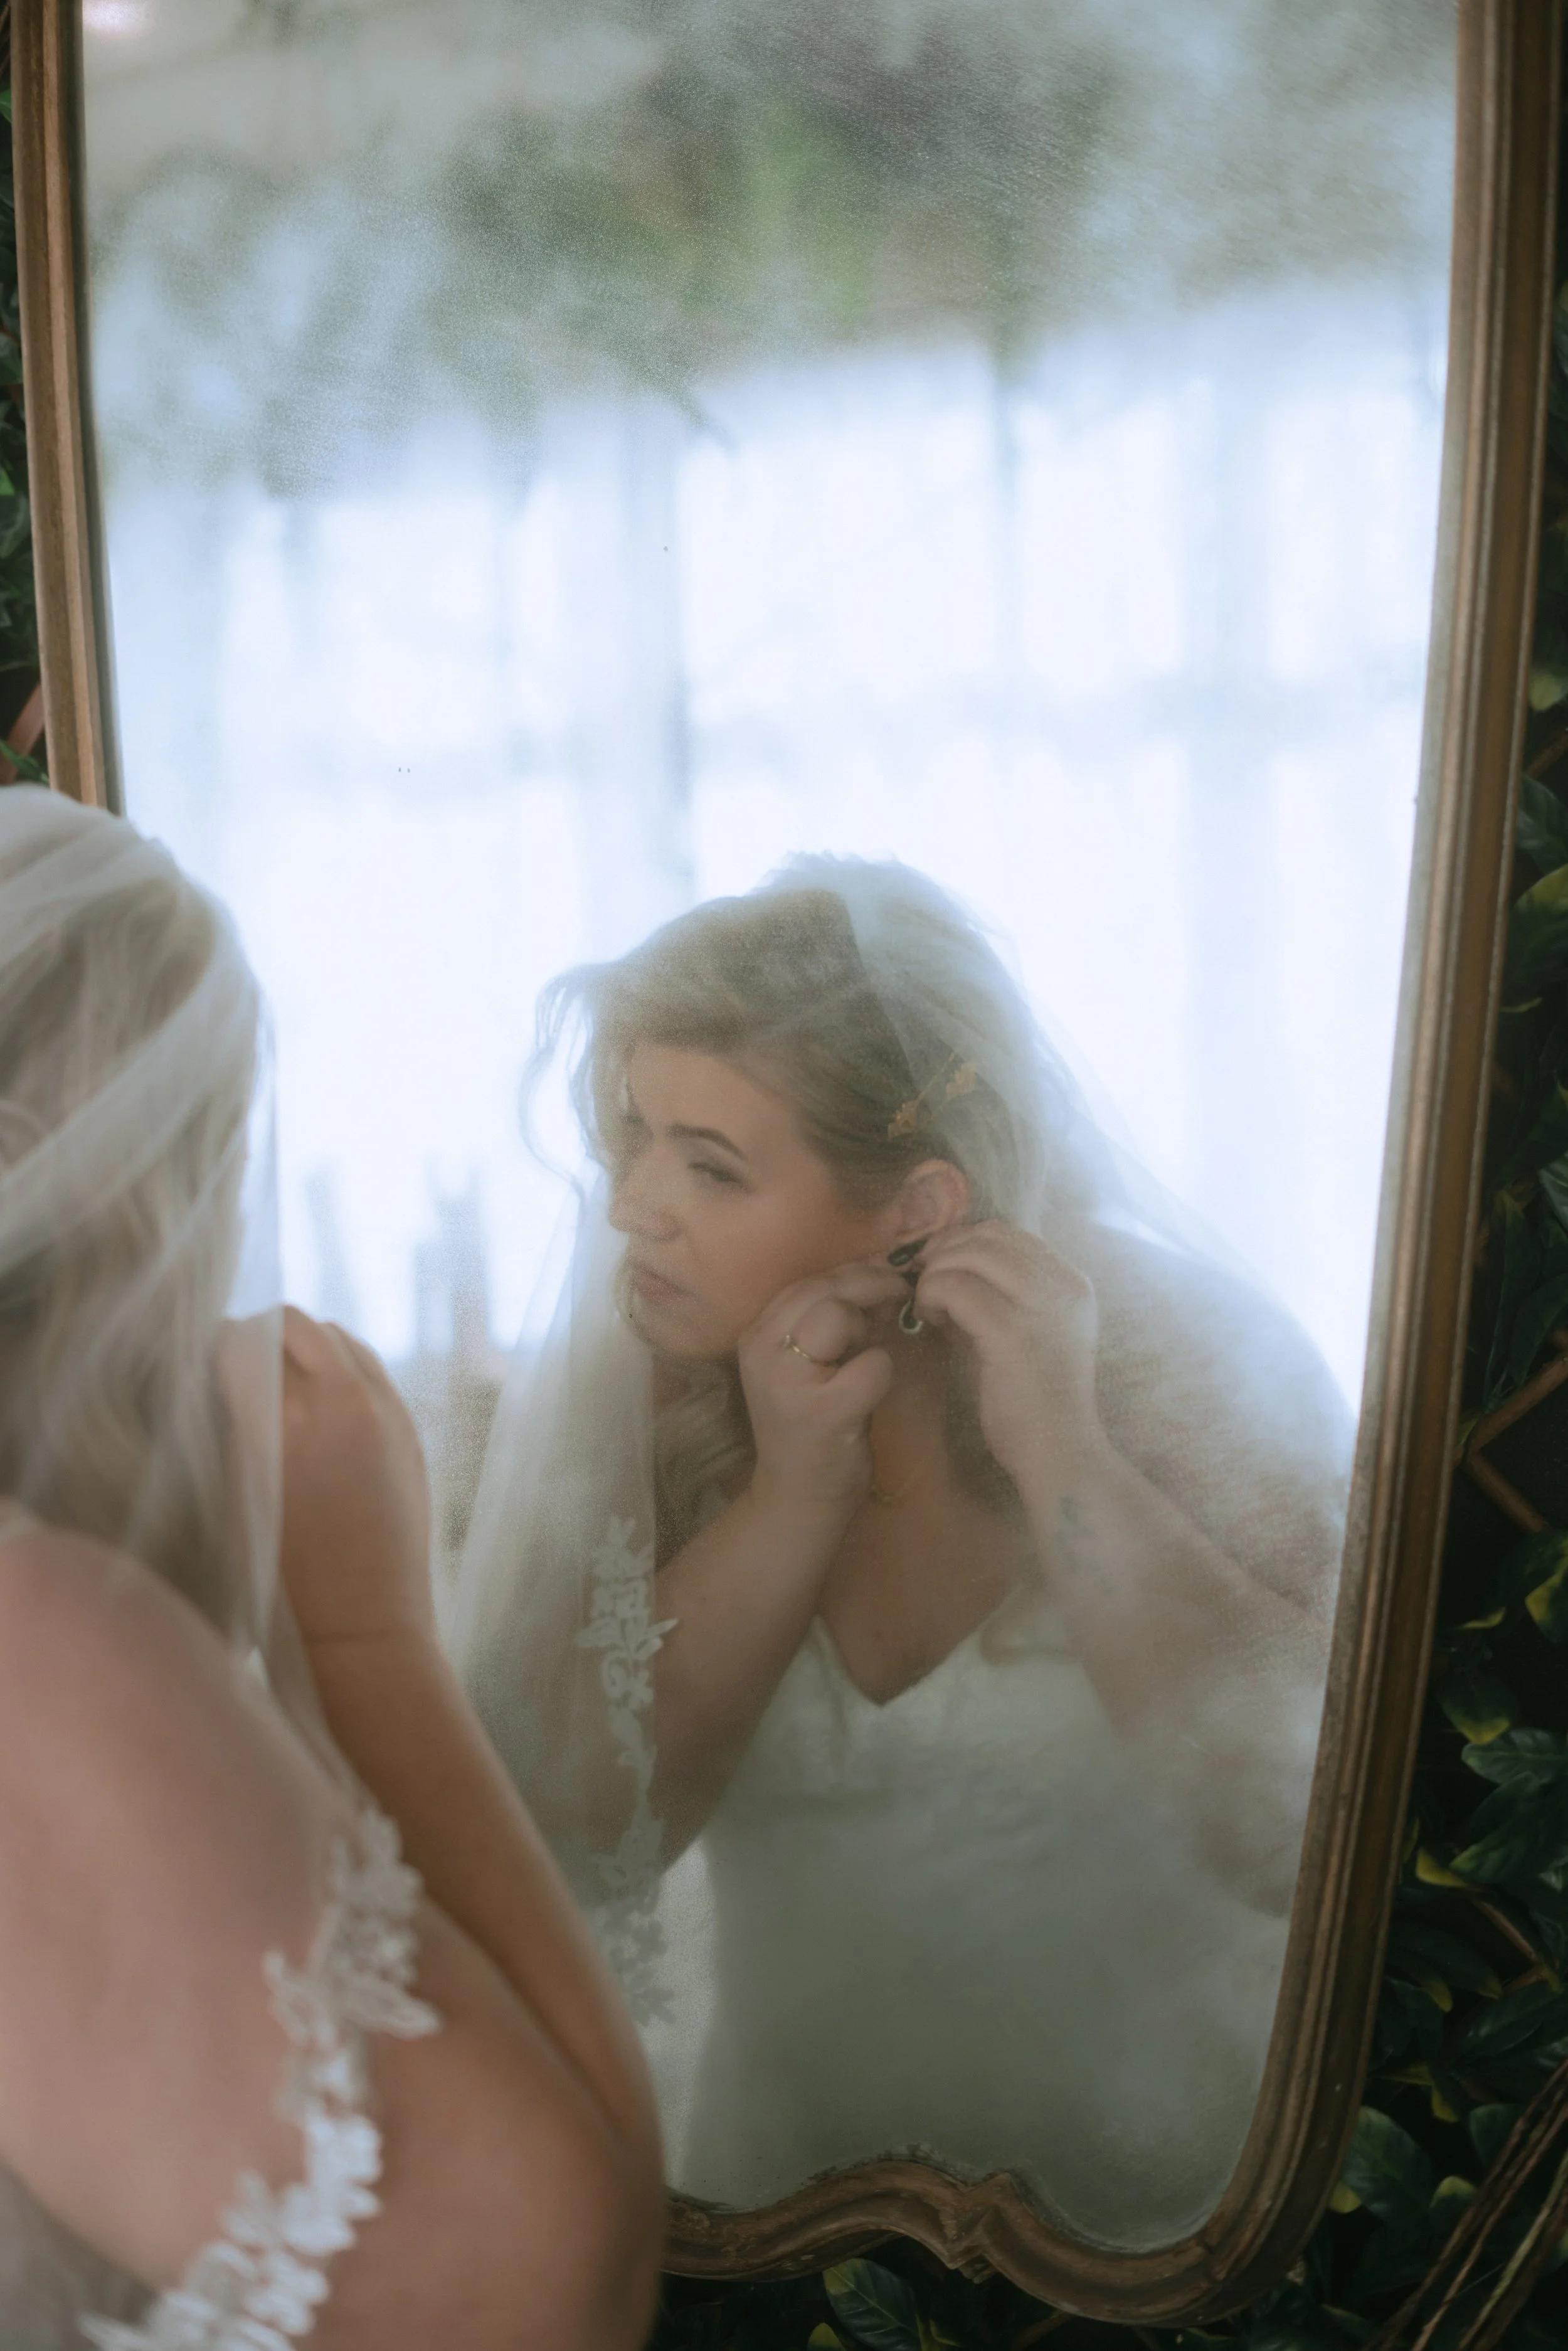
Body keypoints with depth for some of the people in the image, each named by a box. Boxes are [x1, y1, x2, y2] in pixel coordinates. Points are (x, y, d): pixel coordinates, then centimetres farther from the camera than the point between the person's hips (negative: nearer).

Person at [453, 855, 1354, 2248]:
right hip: (779, 2145, 1)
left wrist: (1058, 1456, -26)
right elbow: (564, 1835, -12)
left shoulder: (1197, 1358, -15)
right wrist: (789, 1499, -21)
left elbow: (1309, 1842, -23)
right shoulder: (611, 1380, -6)